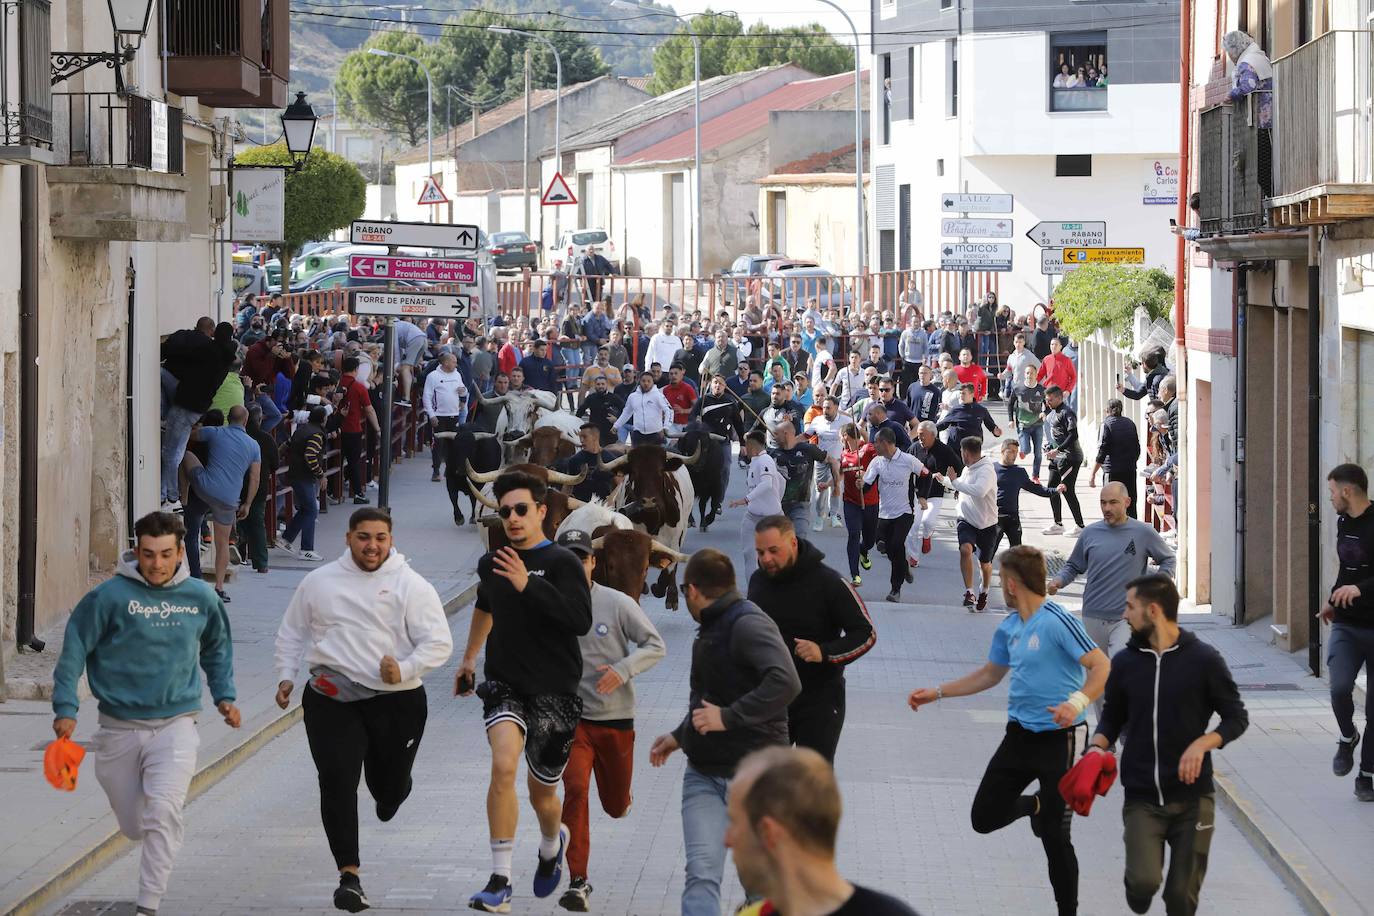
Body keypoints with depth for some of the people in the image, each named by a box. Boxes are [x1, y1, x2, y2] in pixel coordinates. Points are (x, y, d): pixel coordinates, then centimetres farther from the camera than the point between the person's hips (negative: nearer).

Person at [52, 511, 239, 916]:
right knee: (134, 827, 10)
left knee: (163, 811, -21)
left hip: (175, 726, 0)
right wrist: (66, 708, -10)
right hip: (119, 727, 0)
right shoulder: (110, 596, -10)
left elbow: (217, 648, 20)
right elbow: (74, 648, -4)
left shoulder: (200, 597, 0)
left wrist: (224, 696, 13)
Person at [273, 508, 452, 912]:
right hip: (332, 700, 1)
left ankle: (391, 793, 51)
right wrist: (286, 675, 8)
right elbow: (292, 632, 20)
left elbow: (439, 643, -6)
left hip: (396, 701, -1)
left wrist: (405, 670, -22)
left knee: (390, 786, 10)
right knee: (337, 783, -13)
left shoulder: (411, 586, -2)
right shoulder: (319, 582, 8)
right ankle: (349, 875, -11)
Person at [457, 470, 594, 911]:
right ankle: (499, 882, -23)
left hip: (554, 692, -2)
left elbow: (581, 621, -26)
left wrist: (527, 584, -29)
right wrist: (469, 657, 36)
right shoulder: (491, 564, 7)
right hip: (504, 682, 3)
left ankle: (552, 843, 49)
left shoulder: (563, 562, -11)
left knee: (541, 793, 10)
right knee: (503, 765, -24)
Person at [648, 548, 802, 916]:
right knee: (701, 872, -10)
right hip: (703, 773, 7)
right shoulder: (713, 628, 14)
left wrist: (727, 717, -27)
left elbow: (785, 682, -31)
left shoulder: (750, 624, -15)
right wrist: (679, 736, 32)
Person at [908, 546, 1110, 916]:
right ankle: (1036, 805, 37)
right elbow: (989, 674, 24)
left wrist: (1077, 702, -36)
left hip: (1058, 738, -7)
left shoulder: (1057, 622, -16)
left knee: (1055, 838, -4)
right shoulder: (1008, 628, 9)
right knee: (984, 817, 8)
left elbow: (1101, 666, -20)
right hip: (1020, 734, 7)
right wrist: (937, 693, 23)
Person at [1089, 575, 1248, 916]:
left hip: (1192, 798, -1)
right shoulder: (1125, 662, 4)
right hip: (1142, 798, 1)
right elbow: (1112, 718, 15)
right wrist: (1097, 749, -6)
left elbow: (1236, 717, 1)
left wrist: (1202, 744, -17)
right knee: (1143, 882, -18)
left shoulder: (1203, 660, -4)